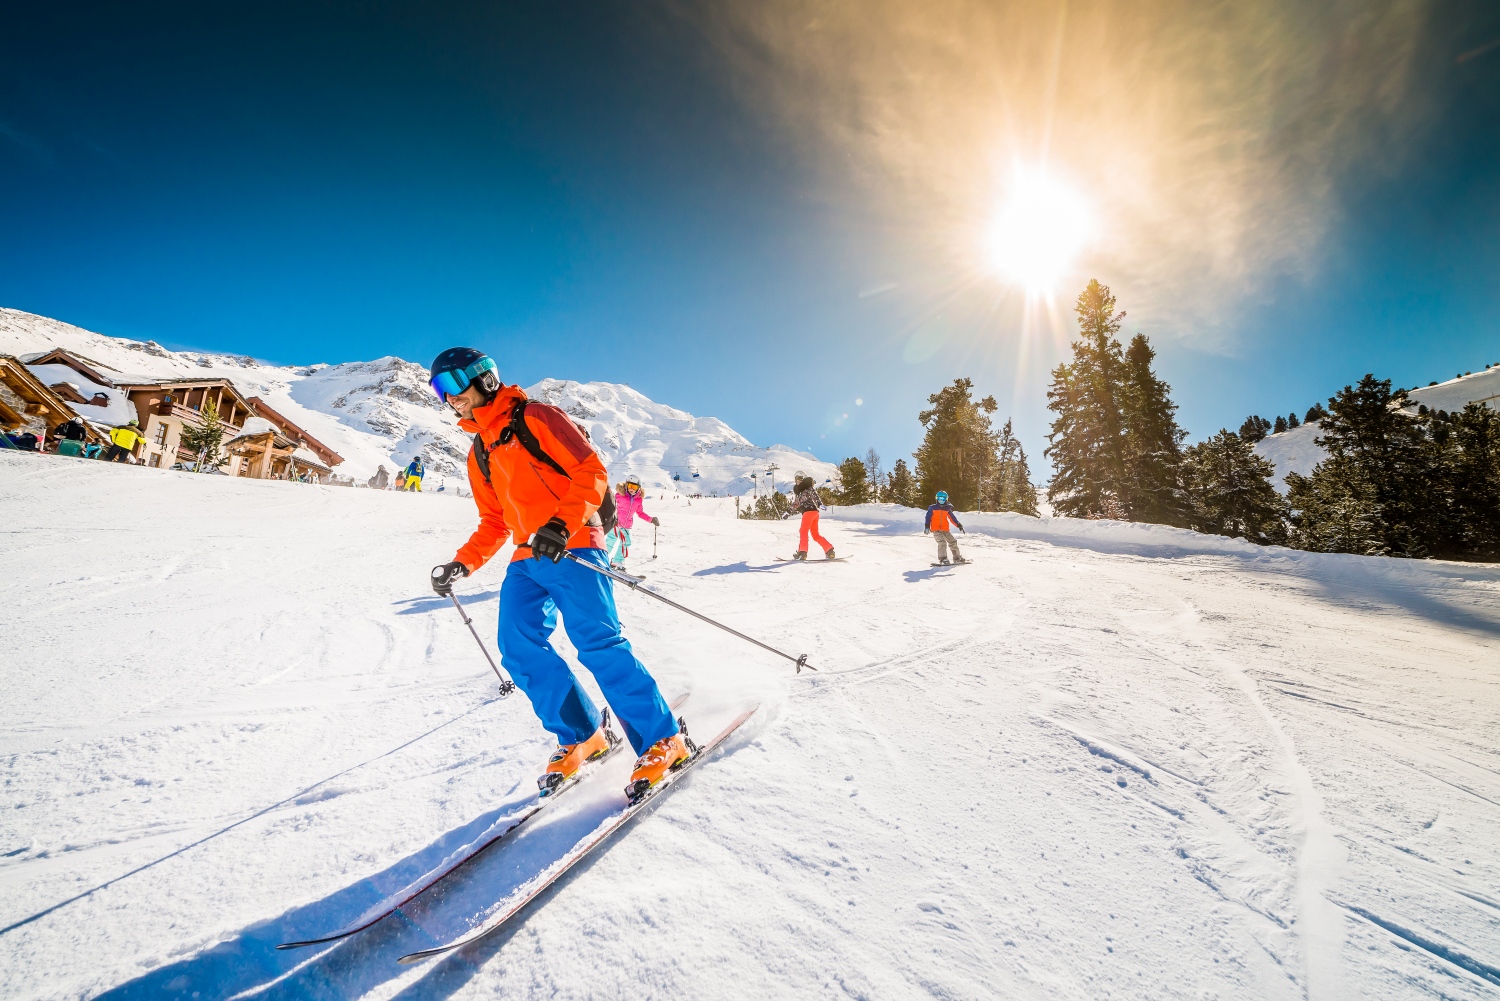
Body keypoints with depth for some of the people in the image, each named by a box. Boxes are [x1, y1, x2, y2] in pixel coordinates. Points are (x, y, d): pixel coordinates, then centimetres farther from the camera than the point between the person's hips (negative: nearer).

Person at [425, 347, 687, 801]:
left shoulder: (535, 418, -1)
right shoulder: (478, 453, 23)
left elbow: (591, 472, -10)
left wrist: (562, 525, -25)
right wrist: (462, 563, 12)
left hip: (571, 549, -8)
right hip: (527, 559, 8)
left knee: (596, 642, -18)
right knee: (519, 648, -7)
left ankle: (661, 741, -7)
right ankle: (581, 735, 8)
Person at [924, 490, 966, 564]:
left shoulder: (947, 509, 12)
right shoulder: (932, 508, 2)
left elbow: (952, 518, 16)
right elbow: (928, 518, 0)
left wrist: (959, 525, 8)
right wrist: (927, 526, -9)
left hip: (945, 529, 5)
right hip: (936, 529, -5)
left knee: (953, 542, 6)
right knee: (942, 542, -23)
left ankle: (957, 558, 19)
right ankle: (943, 559, -20)